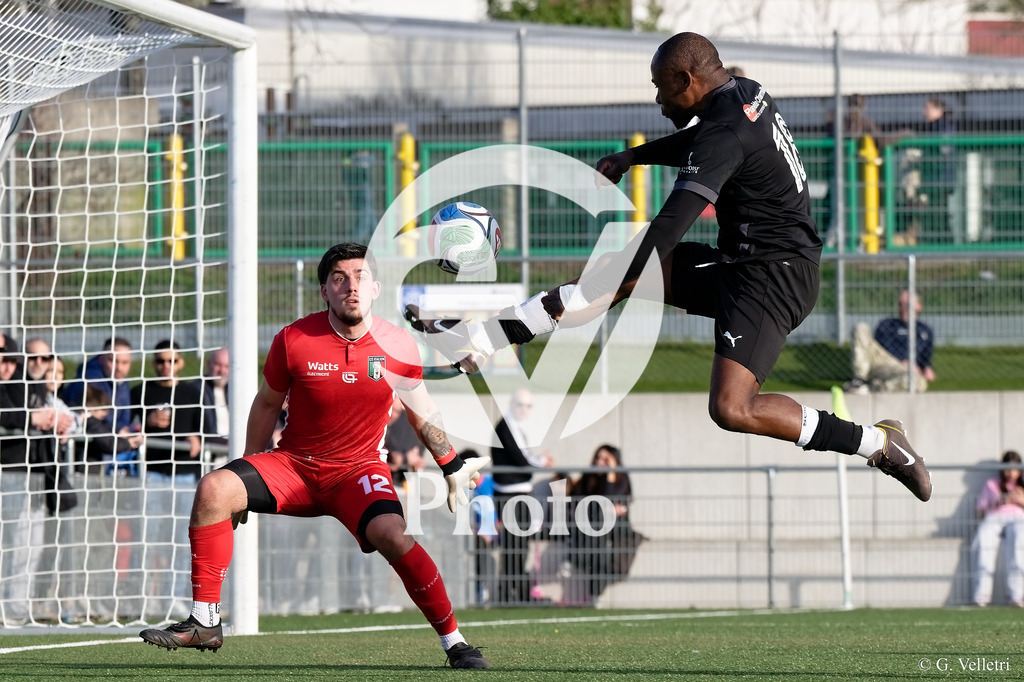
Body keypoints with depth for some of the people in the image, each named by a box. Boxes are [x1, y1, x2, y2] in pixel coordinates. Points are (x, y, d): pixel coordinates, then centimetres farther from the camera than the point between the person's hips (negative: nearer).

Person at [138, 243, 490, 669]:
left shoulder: (398, 346, -7)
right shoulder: (293, 340, -9)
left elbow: (421, 411, 12)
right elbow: (267, 404, 9)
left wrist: (453, 469, 17)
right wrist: (250, 477, 15)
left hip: (359, 468, -1)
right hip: (293, 463, 1)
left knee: (390, 533, -32)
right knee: (213, 491, -23)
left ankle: (454, 642, -18)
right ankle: (204, 624, -17)